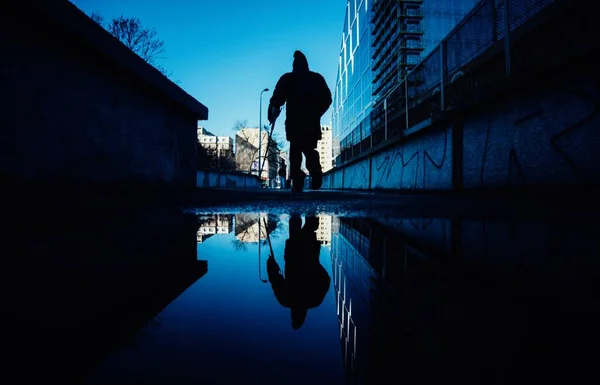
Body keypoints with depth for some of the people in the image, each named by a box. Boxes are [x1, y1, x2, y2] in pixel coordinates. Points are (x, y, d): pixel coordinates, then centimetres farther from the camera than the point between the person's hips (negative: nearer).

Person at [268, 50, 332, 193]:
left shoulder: (287, 78, 7)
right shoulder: (318, 78, 14)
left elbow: (277, 99, -2)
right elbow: (327, 99, 11)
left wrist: (272, 114, 10)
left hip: (294, 122, -2)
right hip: (312, 122, 2)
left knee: (295, 152, 3)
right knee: (310, 150, 14)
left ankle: (297, 180, -11)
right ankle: (315, 171, -14)